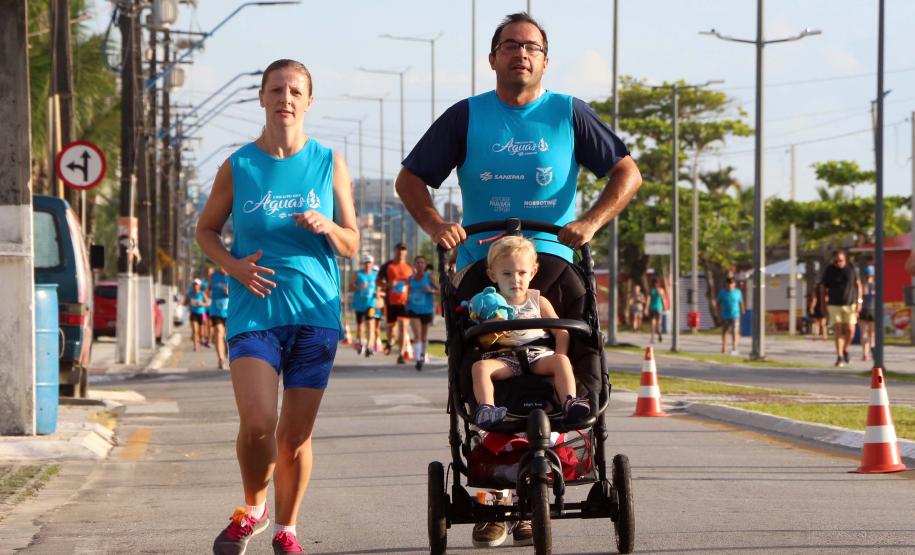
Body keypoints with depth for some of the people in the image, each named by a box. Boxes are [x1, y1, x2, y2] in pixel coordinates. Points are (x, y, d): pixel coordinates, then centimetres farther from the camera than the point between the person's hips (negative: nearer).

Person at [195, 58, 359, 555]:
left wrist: (327, 227, -15)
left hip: (315, 313, 1)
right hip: (255, 311, -1)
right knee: (257, 423, -17)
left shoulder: (329, 164, 4)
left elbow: (351, 244, 8)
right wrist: (234, 266, -7)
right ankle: (253, 508, 10)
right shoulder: (238, 166, 2)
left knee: (295, 436, 4)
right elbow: (206, 230, 12)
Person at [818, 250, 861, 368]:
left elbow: (858, 284, 7)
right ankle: (839, 357, -4)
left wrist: (859, 301, 1)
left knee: (850, 330, -6)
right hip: (834, 305, -1)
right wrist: (823, 304, 1)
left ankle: (845, 349, 21)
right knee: (838, 331, -8)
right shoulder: (829, 271, -2)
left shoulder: (851, 268, 0)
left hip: (850, 304, 1)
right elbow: (822, 287, 5)